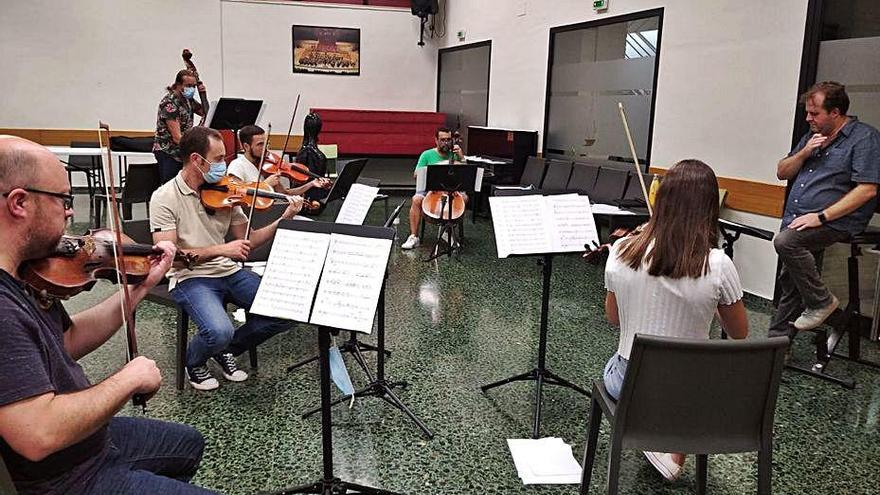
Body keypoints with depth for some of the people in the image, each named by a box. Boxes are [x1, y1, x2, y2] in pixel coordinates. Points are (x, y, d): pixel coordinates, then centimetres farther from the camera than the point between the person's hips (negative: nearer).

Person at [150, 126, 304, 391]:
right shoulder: (164, 197, -9)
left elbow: (248, 240, 9)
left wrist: (284, 220, -5)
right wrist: (220, 250, -24)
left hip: (229, 272, 5)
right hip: (190, 277, -5)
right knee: (219, 332, -32)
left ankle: (226, 350, 14)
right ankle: (195, 363, 7)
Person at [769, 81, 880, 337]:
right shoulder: (812, 136, 18)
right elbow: (782, 173, 18)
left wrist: (821, 216, -21)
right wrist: (805, 153, -2)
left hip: (834, 221, -7)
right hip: (796, 222, 7)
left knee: (785, 242, -31)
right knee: (788, 284, 6)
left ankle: (821, 301, -13)